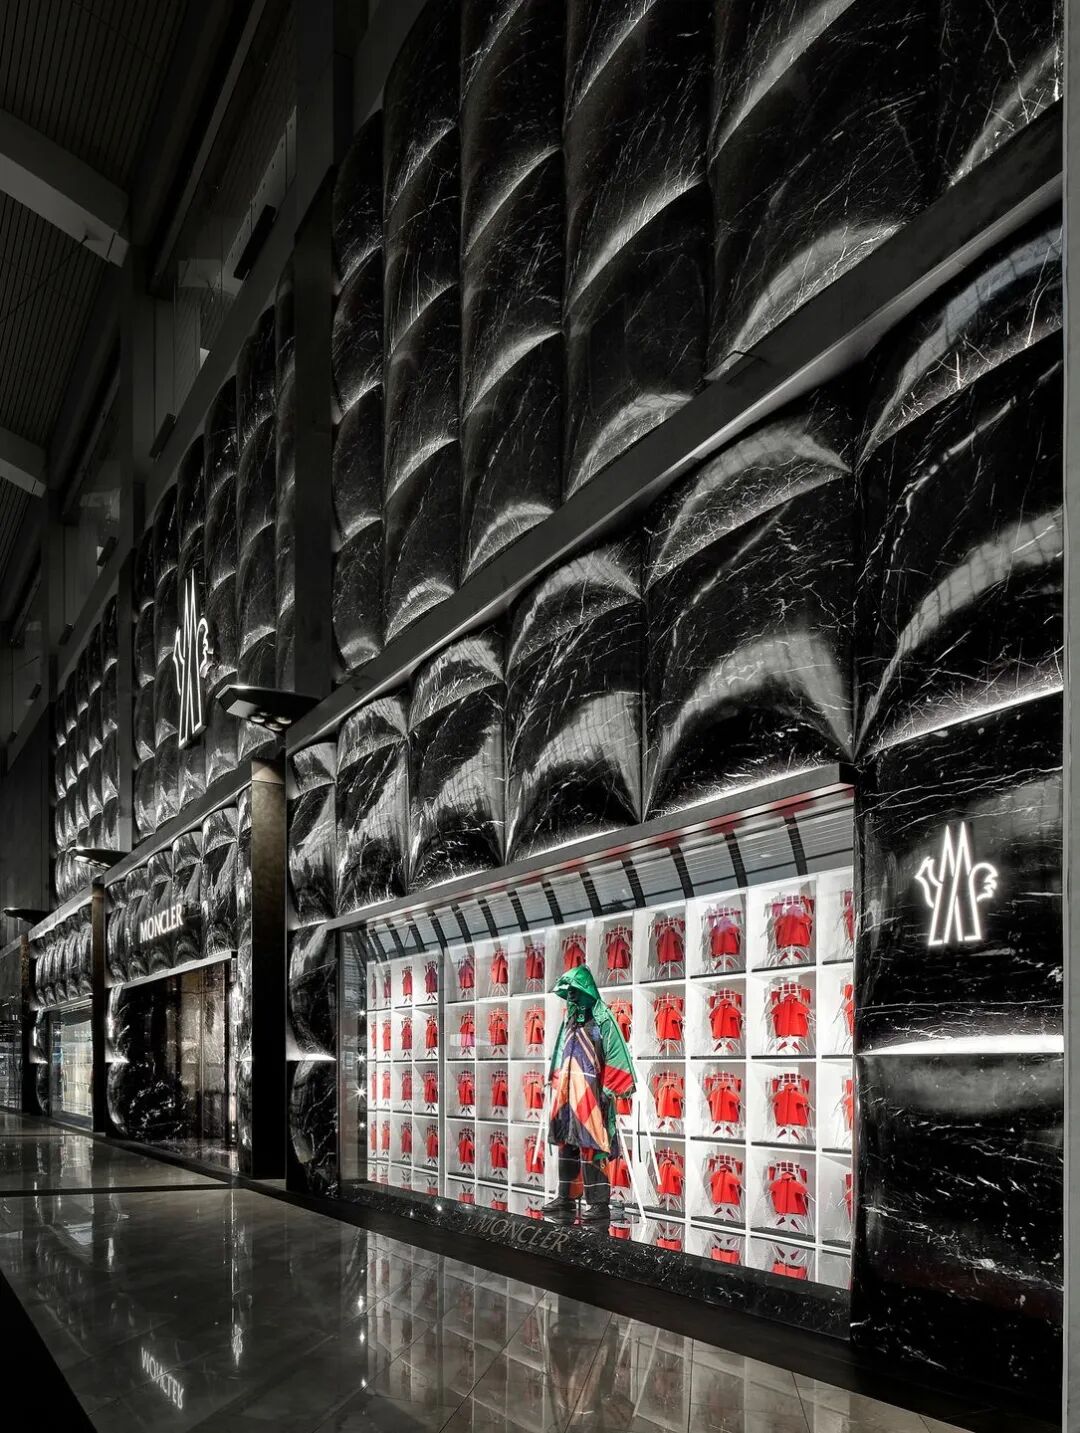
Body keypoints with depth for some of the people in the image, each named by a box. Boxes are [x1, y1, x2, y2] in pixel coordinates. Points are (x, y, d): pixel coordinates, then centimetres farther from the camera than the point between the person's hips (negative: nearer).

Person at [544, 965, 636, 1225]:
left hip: (589, 1095, -8)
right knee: (566, 1145, 10)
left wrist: (608, 1091, -14)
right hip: (567, 1094, 8)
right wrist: (556, 1087, 18)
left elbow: (615, 1057, -11)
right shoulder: (570, 1020, 16)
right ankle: (565, 1199, 18)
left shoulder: (601, 1019, -7)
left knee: (590, 1147, -9)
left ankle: (599, 1204, -6)